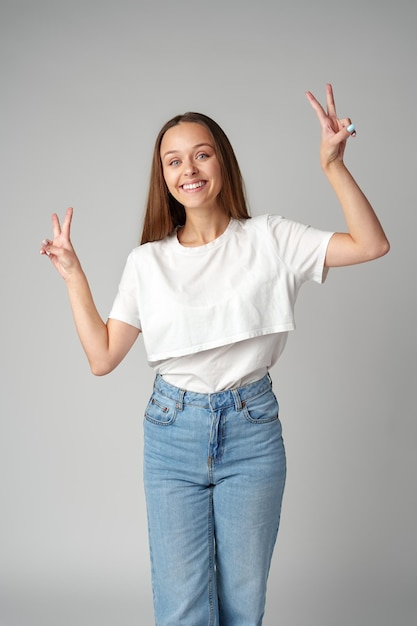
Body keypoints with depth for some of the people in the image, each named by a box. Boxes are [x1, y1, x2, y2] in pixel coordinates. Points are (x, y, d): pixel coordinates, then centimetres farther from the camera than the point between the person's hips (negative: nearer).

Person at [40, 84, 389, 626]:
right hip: (173, 432, 1)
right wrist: (73, 274, 0)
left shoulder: (269, 239, 0)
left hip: (252, 428, 0)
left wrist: (332, 164, -15)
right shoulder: (148, 260, 4)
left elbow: (372, 245, -10)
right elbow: (102, 357, 0)